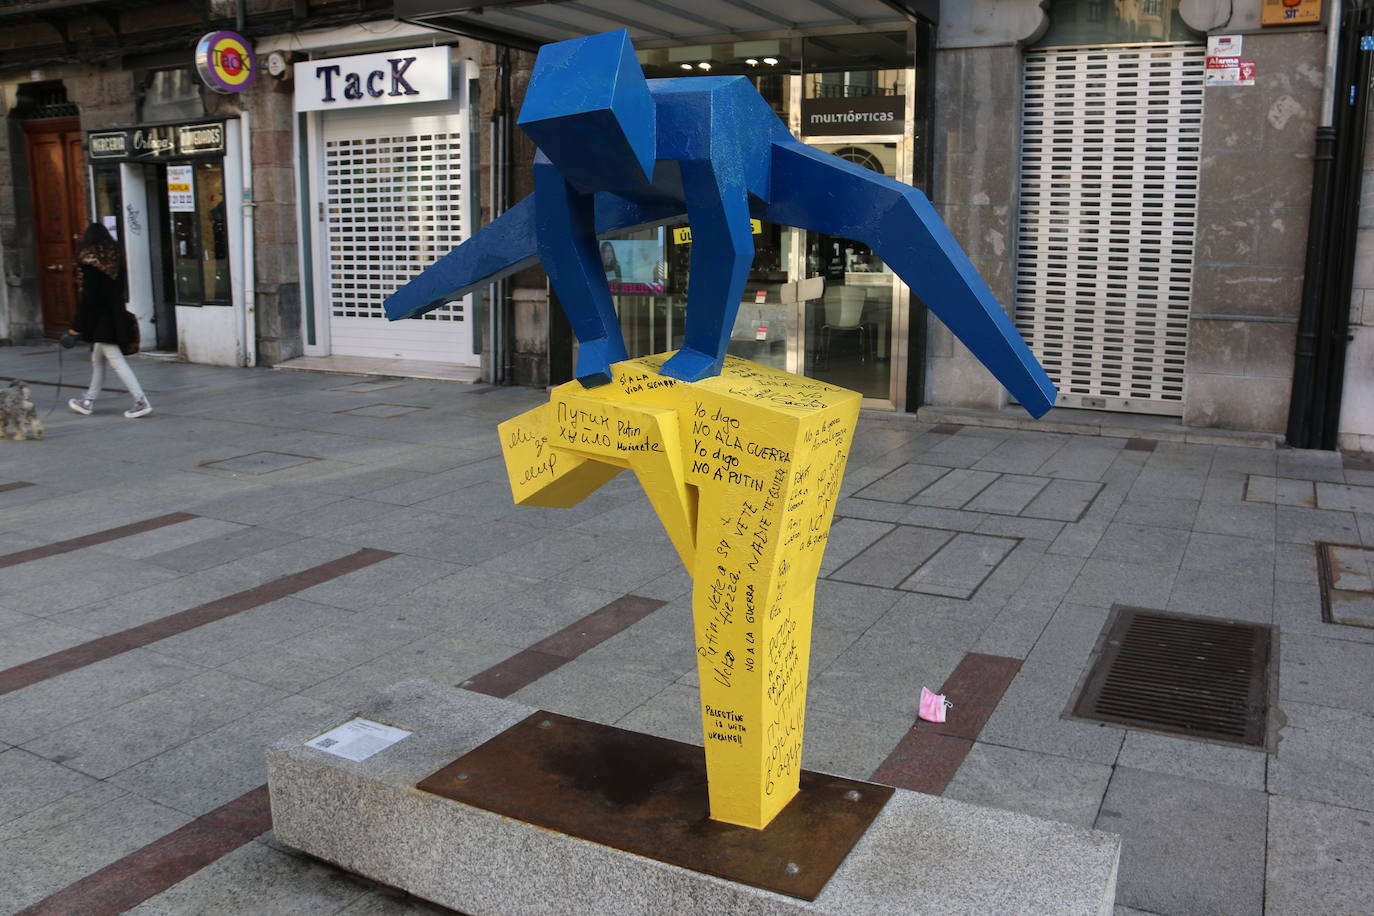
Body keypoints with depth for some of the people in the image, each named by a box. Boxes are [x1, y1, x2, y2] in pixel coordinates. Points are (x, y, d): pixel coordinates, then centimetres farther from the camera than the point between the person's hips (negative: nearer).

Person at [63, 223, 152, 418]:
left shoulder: (91, 262, -15)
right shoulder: (114, 260, 7)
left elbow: (88, 297, -17)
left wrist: (76, 326, -12)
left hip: (99, 320, -8)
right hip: (114, 318, 8)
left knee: (117, 361, -7)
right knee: (97, 360, 18)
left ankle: (141, 401, -12)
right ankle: (88, 401, 30)